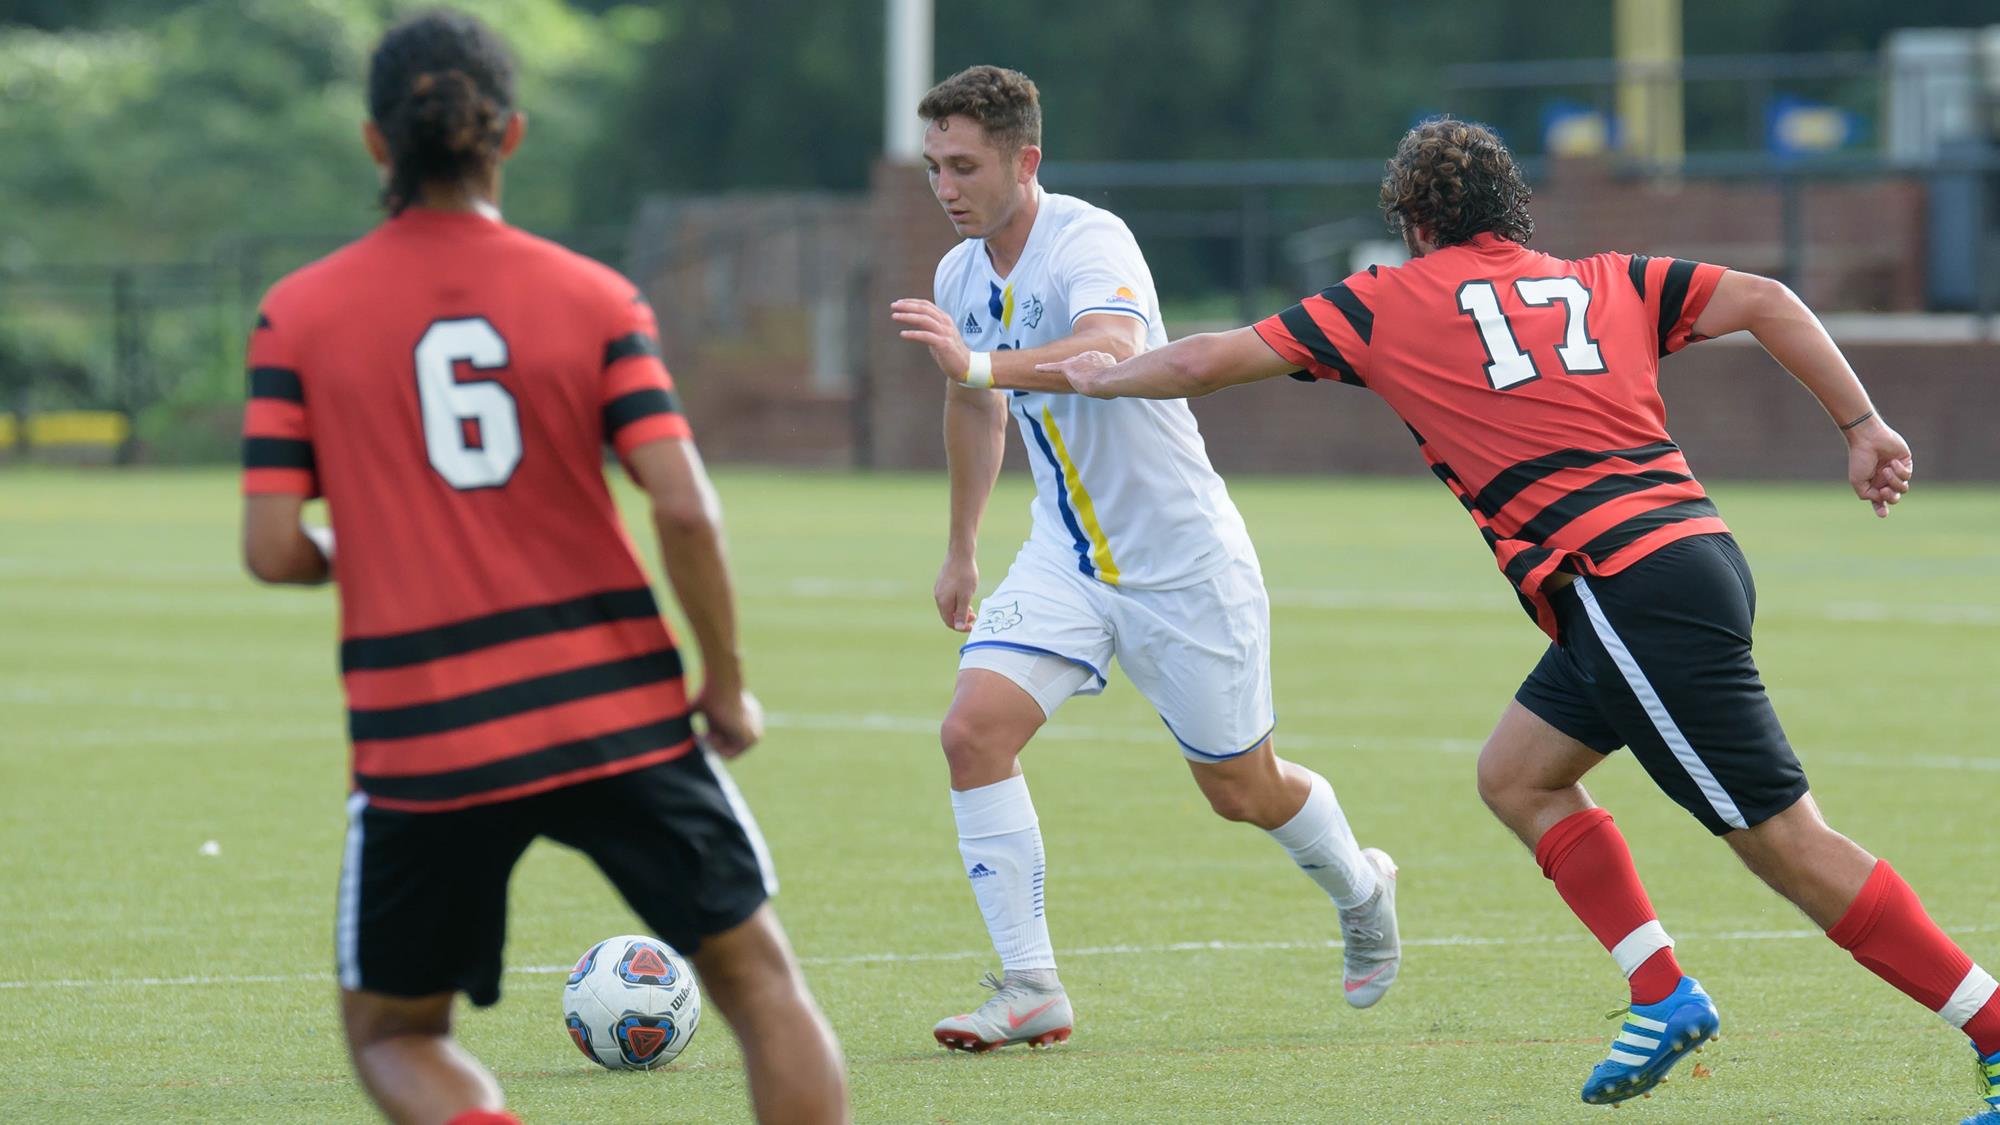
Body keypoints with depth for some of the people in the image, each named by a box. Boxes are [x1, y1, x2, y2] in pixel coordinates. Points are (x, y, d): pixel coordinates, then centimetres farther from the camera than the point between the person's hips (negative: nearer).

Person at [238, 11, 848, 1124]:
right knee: (759, 978, 13)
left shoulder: (298, 315, -1)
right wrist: (728, 687, 4)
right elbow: (685, 508, -9)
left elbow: (273, 551, -6)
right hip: (620, 714, 0)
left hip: (423, 740, 0)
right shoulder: (593, 297, -1)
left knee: (391, 1032, 16)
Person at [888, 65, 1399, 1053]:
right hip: (1065, 556, 6)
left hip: (1181, 558, -6)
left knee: (1242, 790, 8)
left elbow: (1114, 351, -45)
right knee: (973, 730, -17)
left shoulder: (1090, 242, -23)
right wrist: (960, 552, 28)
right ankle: (1030, 989, -12)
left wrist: (978, 363, -58)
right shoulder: (960, 276, 1)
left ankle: (1360, 888, 42)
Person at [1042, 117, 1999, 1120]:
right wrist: (1861, 426, 14)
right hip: (1693, 547, 7)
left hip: (1631, 590, -7)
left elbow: (1207, 361, 13)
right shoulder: (1608, 283, 20)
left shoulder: (1393, 302, 8)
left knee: (1784, 842, -7)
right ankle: (1662, 994, 13)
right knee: (1516, 775, 19)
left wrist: (1103, 376, 31)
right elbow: (1764, 300, 12)